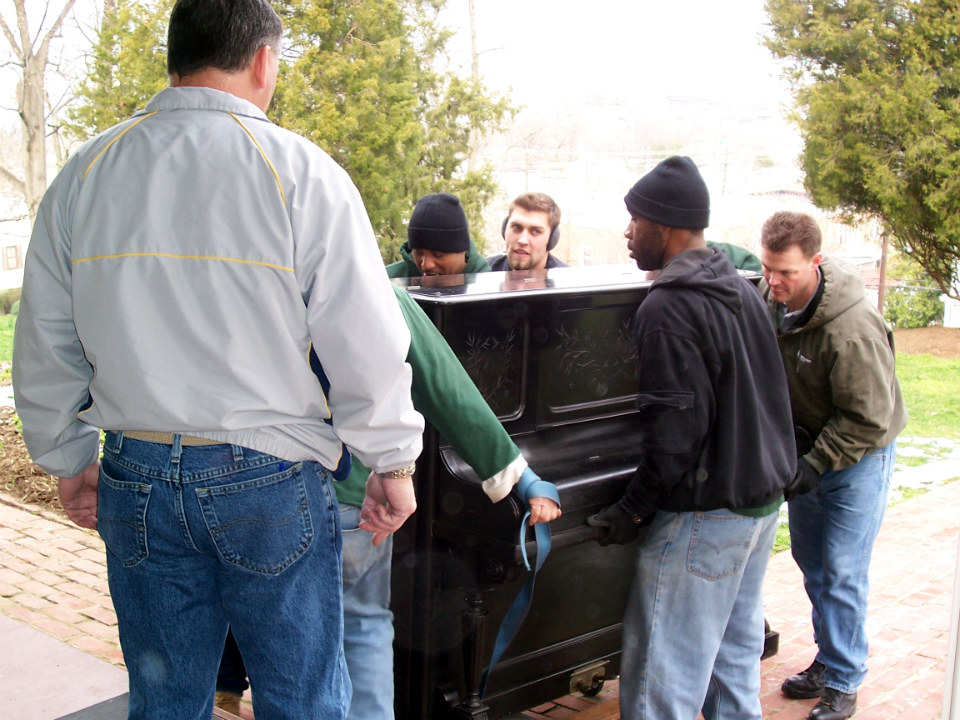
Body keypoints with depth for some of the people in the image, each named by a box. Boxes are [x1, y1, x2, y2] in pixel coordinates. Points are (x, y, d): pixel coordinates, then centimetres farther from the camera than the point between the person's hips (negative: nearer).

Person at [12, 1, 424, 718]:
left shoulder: (84, 174, 4)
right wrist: (394, 464, 3)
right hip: (270, 473, -4)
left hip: (138, 475, 4)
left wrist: (70, 462, 21)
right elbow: (366, 345, -9)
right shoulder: (301, 173, -8)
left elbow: (46, 347, 10)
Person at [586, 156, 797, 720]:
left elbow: (678, 428, -23)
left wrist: (635, 509, -14)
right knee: (736, 651, 20)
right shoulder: (741, 290, 9)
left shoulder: (669, 308, -19)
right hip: (763, 499, 10)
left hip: (706, 512, -9)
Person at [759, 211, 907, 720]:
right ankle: (827, 661, 33)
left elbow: (868, 420, -25)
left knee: (841, 573, -3)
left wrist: (813, 465, -23)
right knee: (811, 562, 16)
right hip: (806, 448, 7)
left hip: (858, 456, -7)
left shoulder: (853, 330, -32)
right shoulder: (772, 300, -10)